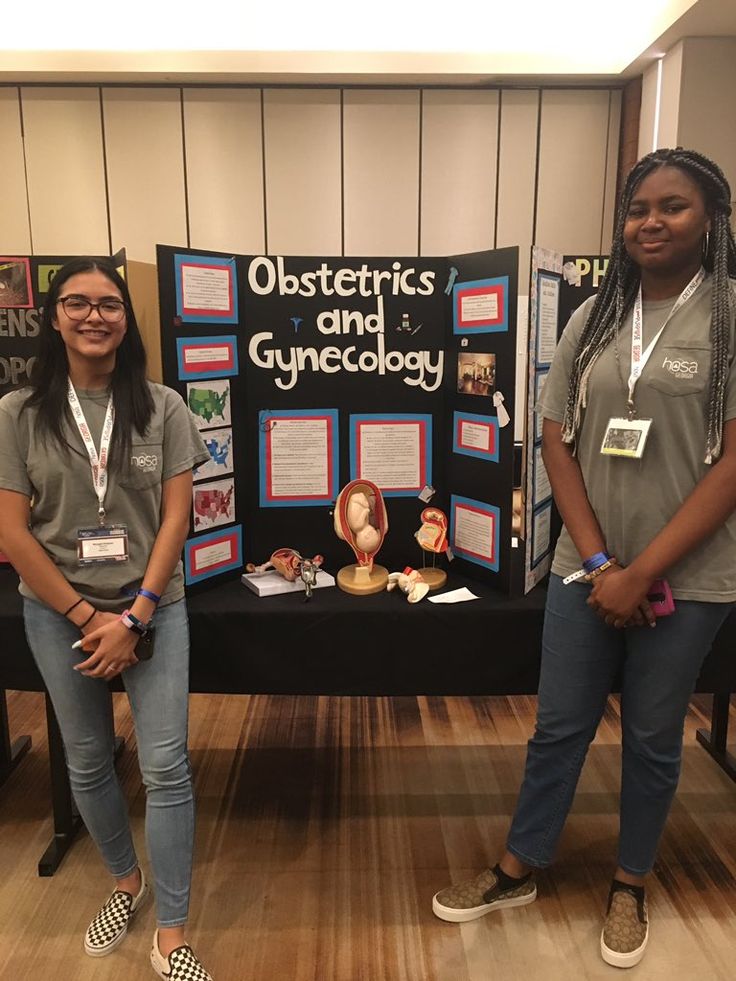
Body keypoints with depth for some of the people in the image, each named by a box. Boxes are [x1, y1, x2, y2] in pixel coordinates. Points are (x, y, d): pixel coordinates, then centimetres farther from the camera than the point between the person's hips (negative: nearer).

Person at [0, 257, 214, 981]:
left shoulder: (162, 407, -3)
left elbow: (175, 517, -5)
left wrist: (134, 616, -11)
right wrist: (84, 617, -9)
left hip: (152, 608, -1)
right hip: (58, 612, 1)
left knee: (166, 769, -1)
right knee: (87, 762, 16)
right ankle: (126, 880, 43)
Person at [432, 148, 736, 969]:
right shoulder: (594, 317, 4)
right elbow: (558, 442, 1)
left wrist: (642, 572, -14)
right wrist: (600, 562, -8)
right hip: (586, 569, 3)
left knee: (652, 738, 15)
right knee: (559, 726, 14)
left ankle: (629, 886, 38)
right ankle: (518, 870, 34)